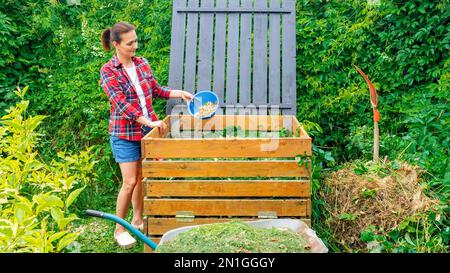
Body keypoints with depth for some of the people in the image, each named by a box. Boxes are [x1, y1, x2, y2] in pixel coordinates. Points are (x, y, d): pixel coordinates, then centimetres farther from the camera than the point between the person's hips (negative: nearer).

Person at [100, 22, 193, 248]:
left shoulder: (142, 63, 6)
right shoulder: (108, 71, -11)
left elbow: (155, 89, 17)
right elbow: (122, 104, -20)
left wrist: (179, 93, 4)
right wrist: (150, 122, -27)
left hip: (148, 128, 5)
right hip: (125, 132, -5)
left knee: (143, 177, 13)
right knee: (130, 181, -5)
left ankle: (138, 219, 32)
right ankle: (119, 229, 14)